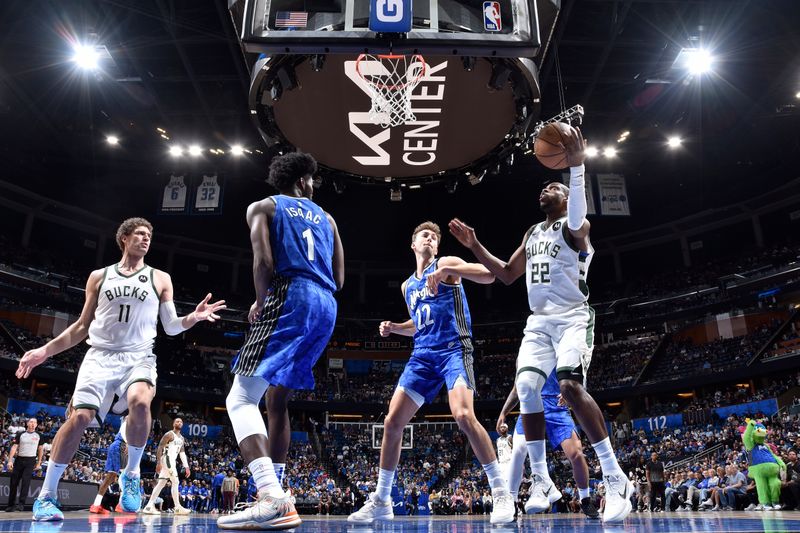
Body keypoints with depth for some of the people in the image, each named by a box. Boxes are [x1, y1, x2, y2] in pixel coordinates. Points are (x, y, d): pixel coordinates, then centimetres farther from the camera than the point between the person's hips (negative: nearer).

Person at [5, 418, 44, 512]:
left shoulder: (38, 436, 5)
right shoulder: (20, 434, 4)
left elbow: (40, 450, 10)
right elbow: (14, 447, 0)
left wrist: (39, 463, 6)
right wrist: (10, 460, -10)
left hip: (31, 461, -2)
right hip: (19, 460, 2)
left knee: (26, 481, -13)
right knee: (14, 482, 5)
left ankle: (21, 503, -12)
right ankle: (11, 504, 17)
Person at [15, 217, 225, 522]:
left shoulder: (160, 279, 12)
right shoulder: (99, 276, 14)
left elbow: (171, 327, 10)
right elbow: (82, 326, 18)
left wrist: (194, 317, -10)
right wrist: (45, 351, 12)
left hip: (139, 357, -1)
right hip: (101, 355, 1)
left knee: (140, 402, -31)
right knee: (80, 416, -15)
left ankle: (131, 474, -8)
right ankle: (46, 495, 3)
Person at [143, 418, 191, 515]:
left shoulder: (181, 438, 17)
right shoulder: (169, 434, -9)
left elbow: (182, 453, 19)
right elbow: (160, 448, -15)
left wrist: (186, 466, 13)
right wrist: (158, 463, -23)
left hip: (172, 461, 9)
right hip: (167, 460, -9)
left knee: (161, 484, 8)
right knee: (175, 482, -9)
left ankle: (149, 506, 10)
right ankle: (178, 507, -6)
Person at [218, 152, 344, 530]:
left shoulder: (262, 207, 10)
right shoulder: (325, 218, 24)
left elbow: (264, 262, -7)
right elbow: (339, 280, 16)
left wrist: (260, 304, 6)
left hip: (289, 298, -6)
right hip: (326, 307, 7)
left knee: (241, 398, -9)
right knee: (277, 400, 16)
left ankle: (272, 497, -27)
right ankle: (276, 500, 17)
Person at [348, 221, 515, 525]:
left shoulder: (446, 265, 2)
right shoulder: (407, 286, 21)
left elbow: (488, 275, -13)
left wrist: (444, 271, -23)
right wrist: (394, 328, 13)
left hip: (453, 349, -6)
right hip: (422, 355, 6)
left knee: (463, 415, -27)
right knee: (392, 422, 0)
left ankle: (501, 493, -13)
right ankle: (380, 502, 14)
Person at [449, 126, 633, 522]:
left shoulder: (575, 227, -2)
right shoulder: (532, 233, 20)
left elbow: (576, 219, -30)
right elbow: (507, 275, 24)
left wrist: (576, 167, -42)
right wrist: (475, 246, 14)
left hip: (572, 318, -6)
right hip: (539, 322, 7)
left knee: (570, 385, -27)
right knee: (527, 386, -12)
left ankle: (615, 478, -16)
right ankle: (542, 480, 0)